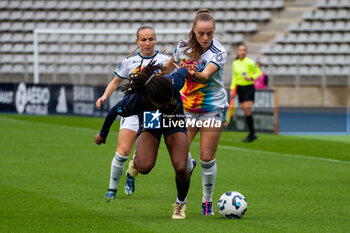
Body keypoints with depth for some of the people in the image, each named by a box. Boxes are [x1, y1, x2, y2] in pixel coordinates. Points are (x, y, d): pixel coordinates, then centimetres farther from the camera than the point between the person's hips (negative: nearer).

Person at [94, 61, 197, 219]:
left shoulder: (174, 83, -38)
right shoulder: (132, 102, -37)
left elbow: (182, 72, -12)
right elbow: (113, 113, -14)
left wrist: (186, 69, 13)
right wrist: (103, 134, 4)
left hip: (174, 122, 1)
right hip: (149, 126, -1)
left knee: (180, 168, -17)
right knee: (145, 167, -26)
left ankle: (181, 203, 14)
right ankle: (138, 159, 15)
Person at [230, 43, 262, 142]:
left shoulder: (250, 62, -9)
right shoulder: (235, 63, 7)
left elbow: (259, 72, -1)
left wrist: (251, 78, -18)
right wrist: (232, 89, 11)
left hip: (249, 88, -5)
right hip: (239, 88, 5)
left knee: (247, 111, -13)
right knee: (245, 111, 4)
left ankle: (251, 134, -6)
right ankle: (252, 134, 13)